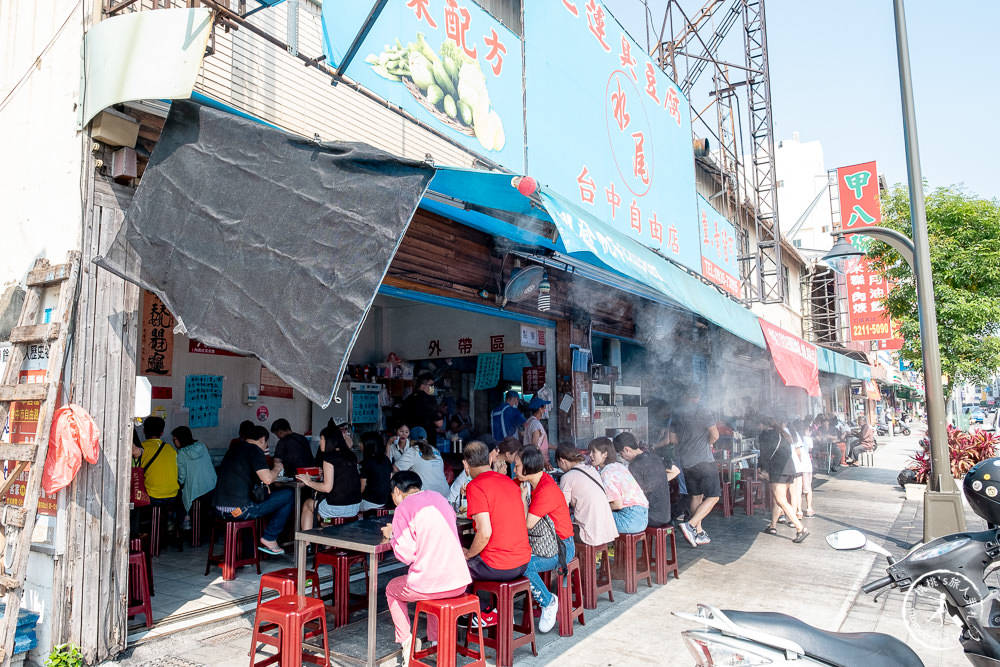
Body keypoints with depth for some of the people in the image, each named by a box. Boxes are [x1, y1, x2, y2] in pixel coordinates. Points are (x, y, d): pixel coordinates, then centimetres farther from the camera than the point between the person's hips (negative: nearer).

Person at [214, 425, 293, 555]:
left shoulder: (233, 448, 17)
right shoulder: (255, 450, -8)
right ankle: (268, 539, 7)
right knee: (289, 495, -2)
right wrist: (277, 468, 5)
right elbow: (267, 479, -17)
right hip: (240, 509, -9)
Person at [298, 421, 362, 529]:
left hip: (337, 509, -7)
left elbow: (327, 488, -15)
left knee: (307, 504, 21)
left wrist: (309, 482, 0)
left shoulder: (329, 457, -12)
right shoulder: (351, 456, 8)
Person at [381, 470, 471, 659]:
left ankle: (407, 645, 20)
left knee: (391, 589, 25)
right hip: (459, 583, 6)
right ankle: (435, 641, 35)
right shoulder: (439, 498, 13)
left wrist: (392, 535, 7)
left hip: (429, 585, -6)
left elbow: (405, 555, -11)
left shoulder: (404, 507, -7)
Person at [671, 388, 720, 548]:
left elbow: (673, 439, 13)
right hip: (703, 461, -6)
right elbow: (715, 434, -13)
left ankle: (699, 534, 16)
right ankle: (690, 525, -17)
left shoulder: (677, 415, 9)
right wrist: (709, 443, 6)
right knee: (713, 497, -2)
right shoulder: (702, 412, -8)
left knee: (696, 497, 15)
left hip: (685, 462, 6)